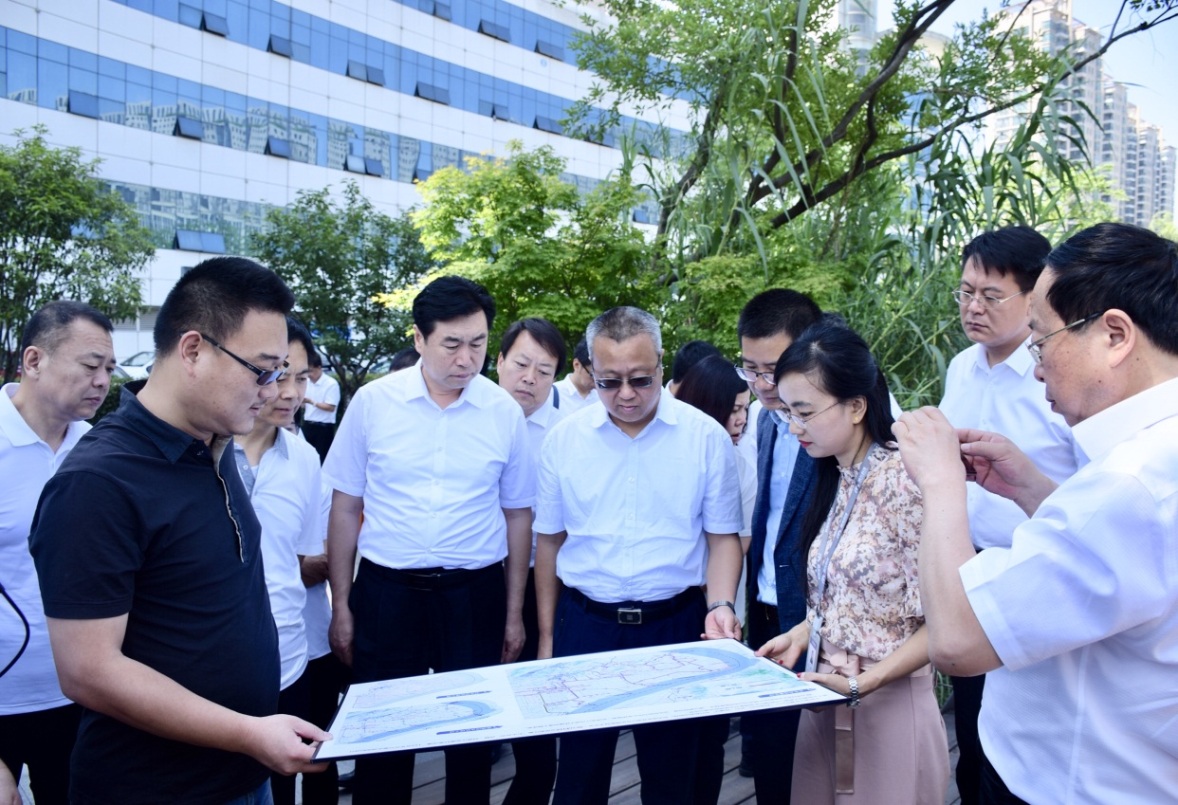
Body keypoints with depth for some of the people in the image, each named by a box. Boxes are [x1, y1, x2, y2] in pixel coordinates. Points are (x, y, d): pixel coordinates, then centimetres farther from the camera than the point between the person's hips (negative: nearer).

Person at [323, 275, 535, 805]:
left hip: (475, 594, 1)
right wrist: (340, 605, 1)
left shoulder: (504, 412, -3)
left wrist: (514, 613, 5)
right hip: (385, 590, 0)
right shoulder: (372, 402, -5)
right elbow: (345, 507, 1)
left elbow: (518, 515, 4)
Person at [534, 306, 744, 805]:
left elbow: (722, 536, 0)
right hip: (585, 625, 1)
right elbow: (550, 540, 7)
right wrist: (546, 636, 9)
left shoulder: (706, 436, -5)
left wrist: (720, 606, -16)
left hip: (675, 625, -1)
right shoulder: (563, 439, -1)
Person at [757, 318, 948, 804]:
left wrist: (863, 682, -22)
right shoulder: (834, 480, 6)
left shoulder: (903, 481, -18)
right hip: (825, 699, 7)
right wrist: (801, 634, 0)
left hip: (887, 704, -7)